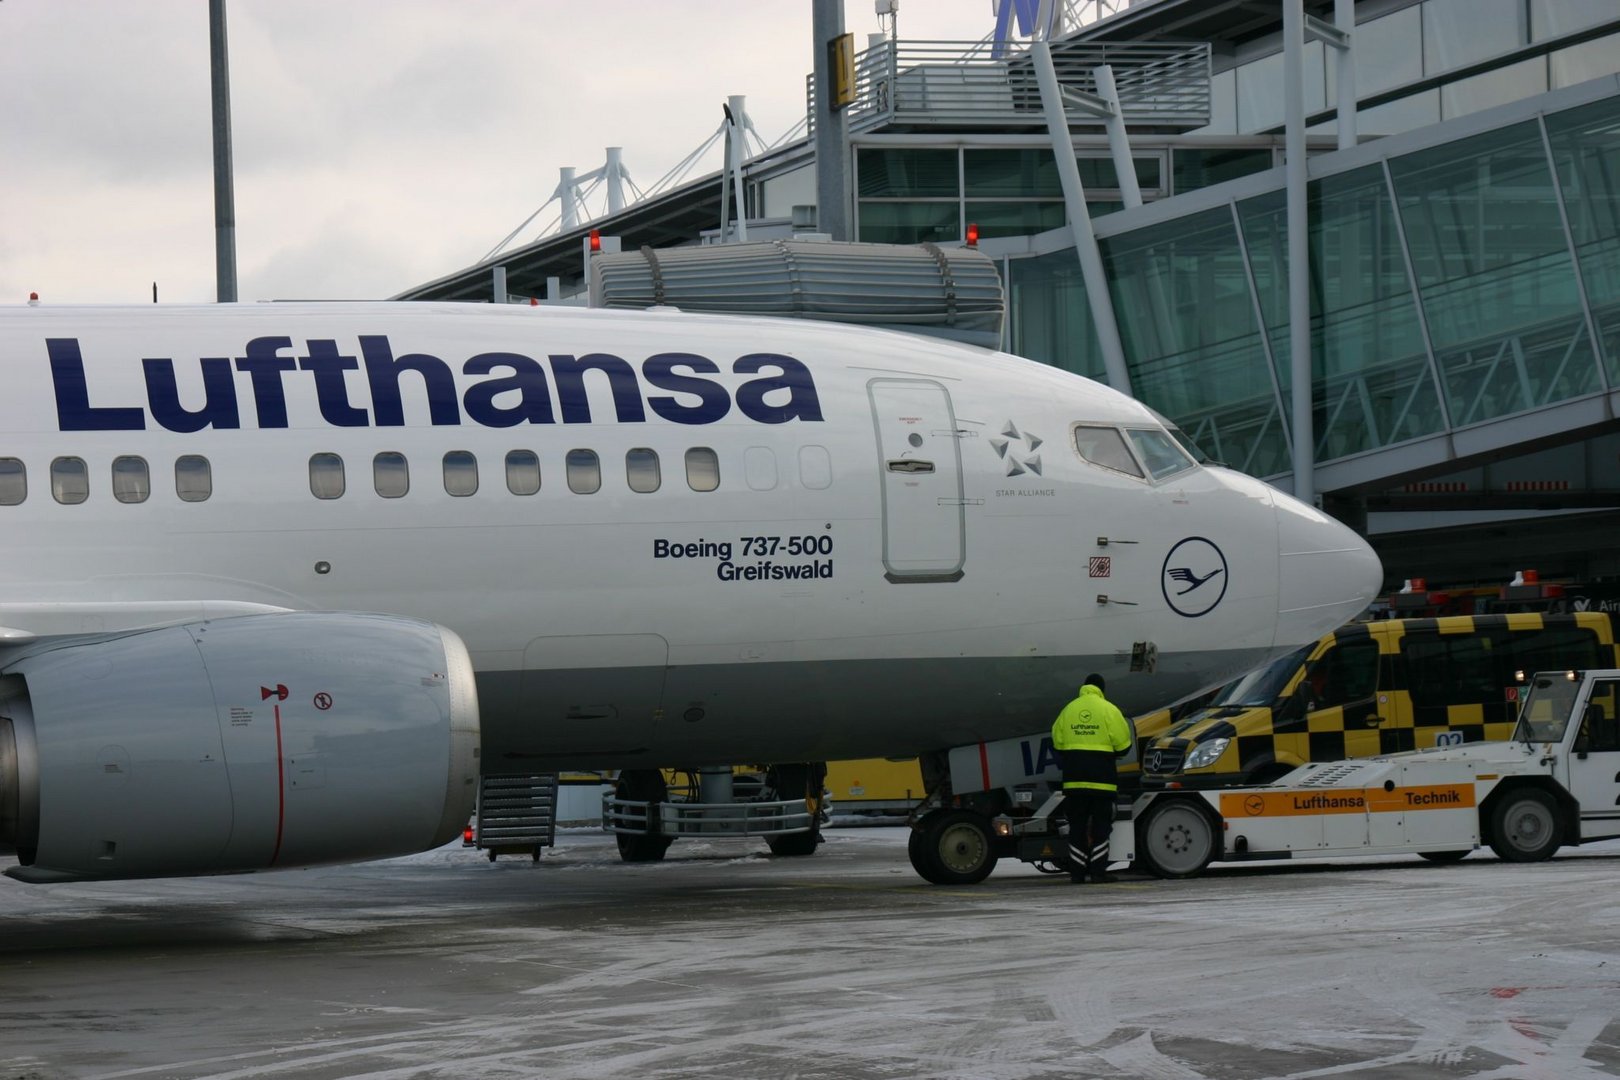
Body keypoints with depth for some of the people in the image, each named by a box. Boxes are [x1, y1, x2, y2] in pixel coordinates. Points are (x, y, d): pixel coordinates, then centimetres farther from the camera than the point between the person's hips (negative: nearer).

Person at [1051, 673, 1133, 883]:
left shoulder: (1068, 709, 8)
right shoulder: (1108, 710, -2)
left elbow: (1057, 743, 9)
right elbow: (1123, 745, -3)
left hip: (1074, 779, 3)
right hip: (1101, 777, -3)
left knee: (1077, 826, 6)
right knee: (1101, 825, 2)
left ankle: (1077, 872, 3)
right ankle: (1098, 871, -2)